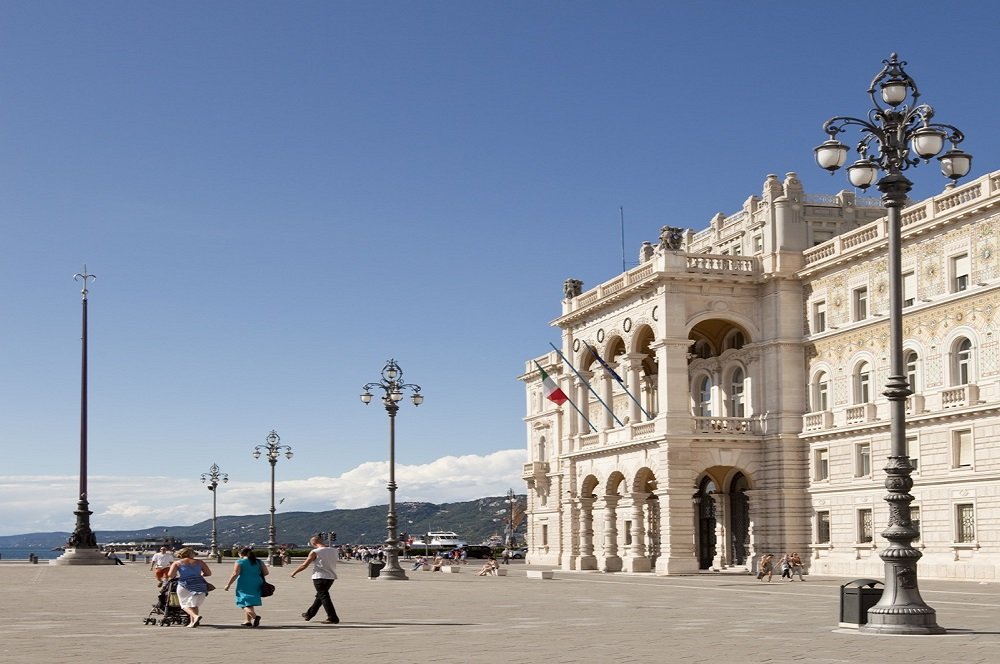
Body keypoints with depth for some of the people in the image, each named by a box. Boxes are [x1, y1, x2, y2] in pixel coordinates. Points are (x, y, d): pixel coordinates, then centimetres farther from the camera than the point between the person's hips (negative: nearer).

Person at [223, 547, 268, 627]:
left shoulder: (239, 562, -4)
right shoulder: (258, 562, 10)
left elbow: (235, 574, -12)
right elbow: (266, 572, 6)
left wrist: (228, 585, -6)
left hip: (244, 585, -6)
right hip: (256, 585, 6)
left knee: (246, 603, -8)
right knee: (250, 603, 20)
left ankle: (255, 616, -32)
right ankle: (248, 621, 22)